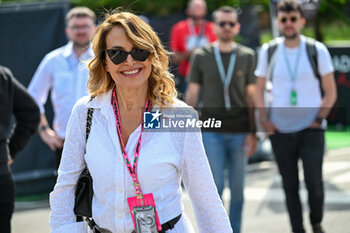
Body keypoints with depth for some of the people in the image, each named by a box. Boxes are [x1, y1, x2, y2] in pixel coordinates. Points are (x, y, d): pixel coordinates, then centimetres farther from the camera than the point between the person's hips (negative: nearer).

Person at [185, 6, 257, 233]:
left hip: (239, 132, 1)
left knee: (237, 188, 5)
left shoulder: (247, 56, 6)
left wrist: (252, 133, 1)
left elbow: (251, 96, 7)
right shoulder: (201, 56, 3)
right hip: (211, 132, -1)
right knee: (215, 186, -6)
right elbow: (192, 93, 7)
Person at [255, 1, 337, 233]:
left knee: (314, 183, -10)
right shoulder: (268, 52, 4)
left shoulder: (317, 50, -1)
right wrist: (265, 120, 2)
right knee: (290, 187, 4)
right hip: (281, 132, 2)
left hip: (311, 130, -2)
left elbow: (330, 92, 4)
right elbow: (260, 90, 13)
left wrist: (318, 119, -7)